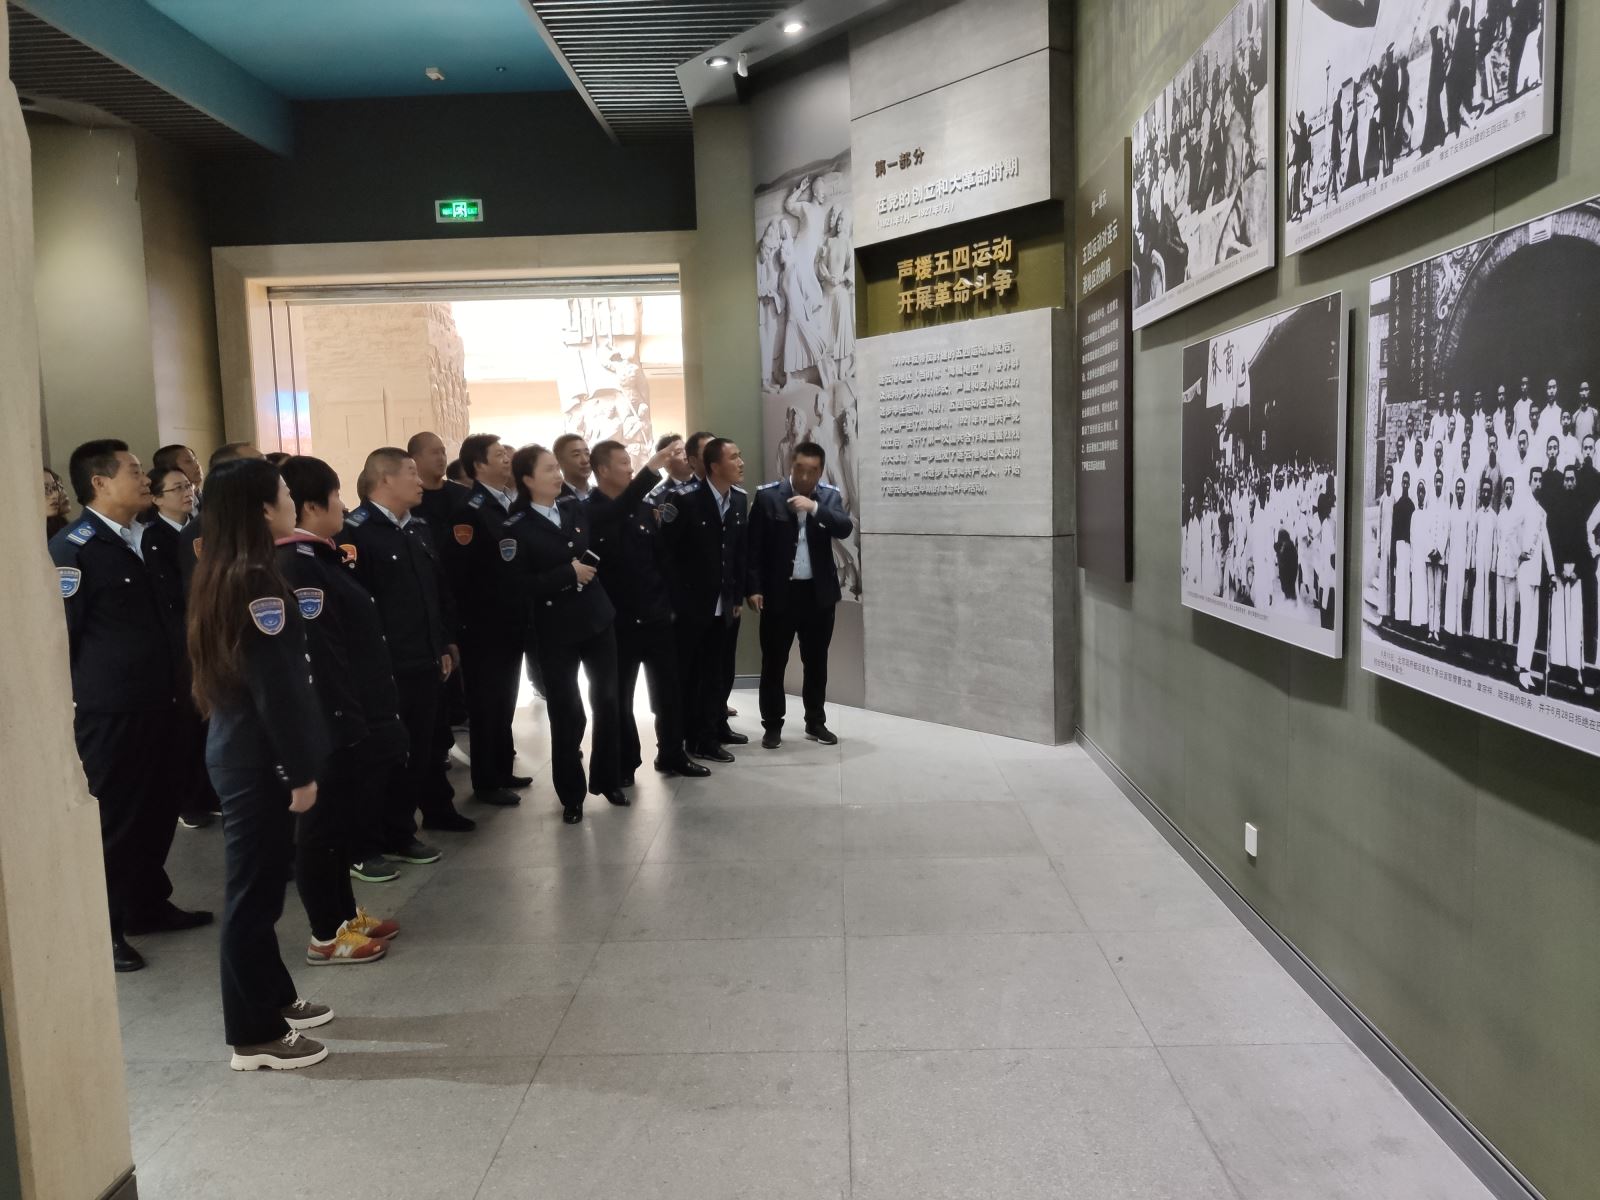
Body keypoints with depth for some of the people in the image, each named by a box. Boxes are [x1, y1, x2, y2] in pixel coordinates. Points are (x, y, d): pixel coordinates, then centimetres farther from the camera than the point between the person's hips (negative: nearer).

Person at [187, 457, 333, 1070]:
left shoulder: (222, 576, 9)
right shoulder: (257, 583, -20)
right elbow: (276, 687, -22)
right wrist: (301, 771, -17)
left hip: (236, 746, 10)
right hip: (258, 757, -10)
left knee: (259, 883, 18)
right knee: (254, 889, 0)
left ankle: (273, 999, 32)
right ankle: (254, 1035, 12)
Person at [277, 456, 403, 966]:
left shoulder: (320, 557, 12)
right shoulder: (298, 566, -19)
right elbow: (316, 655, -24)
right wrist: (349, 725, -23)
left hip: (356, 718, 10)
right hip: (334, 725, -10)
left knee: (344, 820, 19)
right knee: (325, 823, 3)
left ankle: (345, 914, 32)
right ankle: (327, 935, 15)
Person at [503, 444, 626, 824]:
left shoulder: (575, 508, 3)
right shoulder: (517, 528, -11)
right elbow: (519, 585, -17)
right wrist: (568, 573, -19)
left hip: (597, 619, 4)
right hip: (556, 631, -4)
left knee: (607, 701, 10)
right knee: (566, 713, 4)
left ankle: (607, 779, 28)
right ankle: (571, 794, 19)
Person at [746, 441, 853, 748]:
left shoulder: (830, 496, 2)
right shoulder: (768, 495, -5)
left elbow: (845, 529, -14)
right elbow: (754, 545, -4)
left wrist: (815, 507, -26)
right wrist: (753, 588, -9)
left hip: (819, 593, 2)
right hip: (779, 592, -2)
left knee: (816, 662, 11)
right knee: (773, 662, 4)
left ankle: (816, 723, 23)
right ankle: (772, 726, 14)